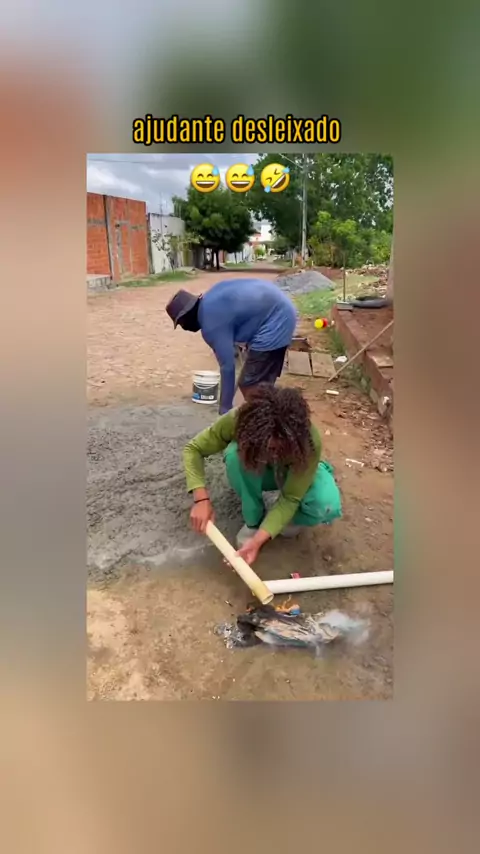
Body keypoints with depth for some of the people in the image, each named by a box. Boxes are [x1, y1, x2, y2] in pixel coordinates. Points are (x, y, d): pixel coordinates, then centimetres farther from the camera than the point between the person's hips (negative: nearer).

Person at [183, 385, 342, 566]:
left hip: (294, 474, -1)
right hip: (257, 474, 1)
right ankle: (254, 520, -10)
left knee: (327, 506, -33)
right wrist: (201, 499, -39)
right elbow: (193, 449, -25)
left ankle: (285, 518, 2)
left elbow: (290, 499, -33)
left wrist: (258, 540, -45)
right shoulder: (237, 421, -38)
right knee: (234, 454, -35)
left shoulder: (309, 442, -40)